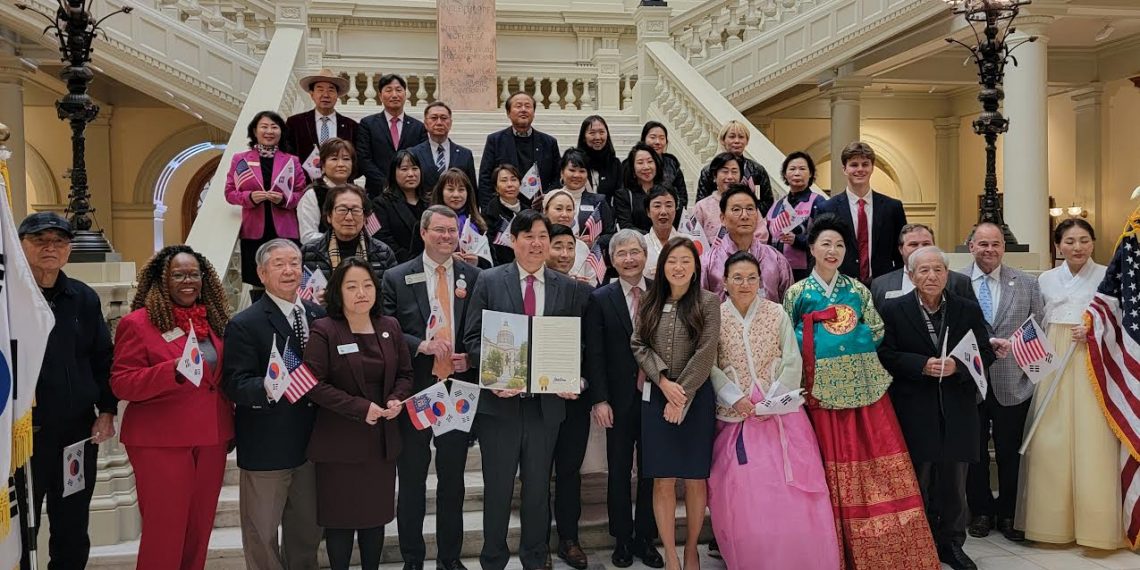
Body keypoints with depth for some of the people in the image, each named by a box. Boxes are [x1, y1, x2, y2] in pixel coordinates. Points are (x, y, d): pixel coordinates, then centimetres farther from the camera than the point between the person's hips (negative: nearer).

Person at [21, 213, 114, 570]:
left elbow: (103, 358, 11)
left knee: (73, 532, 14)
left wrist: (107, 411, 4)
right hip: (22, 433, -4)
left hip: (79, 432, 4)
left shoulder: (84, 298, 8)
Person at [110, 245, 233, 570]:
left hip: (211, 437, 6)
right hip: (161, 441, -5)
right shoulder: (138, 323, -7)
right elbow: (121, 383, -12)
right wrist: (172, 372, -27)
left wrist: (230, 427, 16)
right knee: (165, 529, 1)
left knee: (200, 527, 12)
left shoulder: (212, 320, 10)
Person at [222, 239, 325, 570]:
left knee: (308, 530, 19)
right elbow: (235, 385, -17)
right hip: (265, 446, -5)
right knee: (262, 534, 8)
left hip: (310, 440, 5)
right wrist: (269, 387, -35)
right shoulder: (245, 324, -10)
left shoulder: (318, 315, 7)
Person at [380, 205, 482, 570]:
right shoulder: (396, 278, -2)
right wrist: (421, 345, -20)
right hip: (413, 392, -1)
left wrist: (472, 358, -10)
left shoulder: (473, 276, 3)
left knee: (453, 479, 14)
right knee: (411, 481, 11)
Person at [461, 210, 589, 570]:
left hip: (547, 400, 2)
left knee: (538, 486, 14)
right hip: (500, 399, -2)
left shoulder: (567, 288, 5)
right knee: (497, 486, 10)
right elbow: (473, 337, -4)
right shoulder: (489, 281, -1)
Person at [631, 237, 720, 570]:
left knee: (695, 479, 5)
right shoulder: (650, 303, 8)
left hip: (697, 398, -2)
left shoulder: (708, 302, -1)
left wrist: (681, 394, -11)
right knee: (663, 481, 2)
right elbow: (639, 346, 2)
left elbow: (705, 354, -7)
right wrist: (664, 382, -11)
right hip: (656, 397, 2)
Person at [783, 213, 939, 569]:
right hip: (823, 389, -2)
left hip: (865, 387, 2)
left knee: (879, 465, -1)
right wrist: (818, 347, -6)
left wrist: (856, 341, -1)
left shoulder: (858, 290, 12)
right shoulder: (797, 293, 5)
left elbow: (878, 333, 13)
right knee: (834, 466, 2)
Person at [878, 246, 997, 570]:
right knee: (919, 480, 6)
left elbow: (985, 353, 3)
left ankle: (951, 543, 27)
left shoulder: (969, 310, 6)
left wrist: (957, 366, -15)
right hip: (914, 411, -2)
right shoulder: (894, 310, -1)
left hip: (957, 411, 2)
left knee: (954, 481, 11)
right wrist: (922, 365, -19)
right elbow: (886, 355, -6)